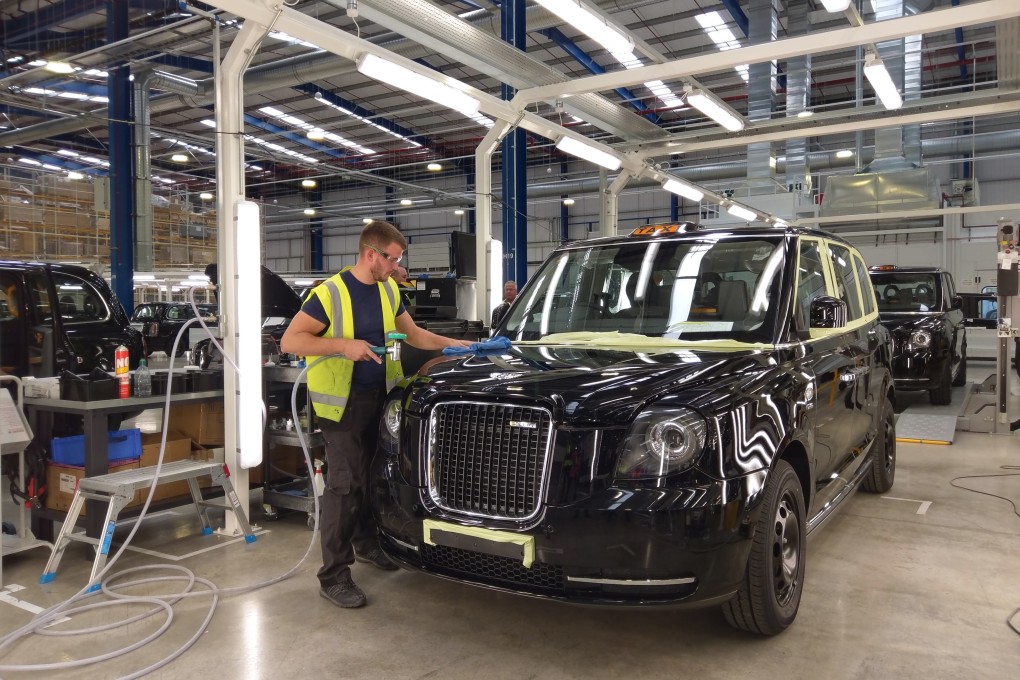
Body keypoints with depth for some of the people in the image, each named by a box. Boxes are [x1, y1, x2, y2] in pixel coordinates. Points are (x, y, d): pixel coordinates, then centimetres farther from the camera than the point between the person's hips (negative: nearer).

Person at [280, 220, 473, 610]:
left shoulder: (388, 290, 9)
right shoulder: (330, 293, -14)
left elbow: (412, 333, 19)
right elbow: (290, 341, -18)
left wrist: (450, 345, 8)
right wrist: (344, 345, -27)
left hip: (379, 397, 7)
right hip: (342, 402, -7)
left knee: (373, 476, 17)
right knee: (345, 484, -7)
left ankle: (366, 544, 37)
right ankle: (333, 576, 3)